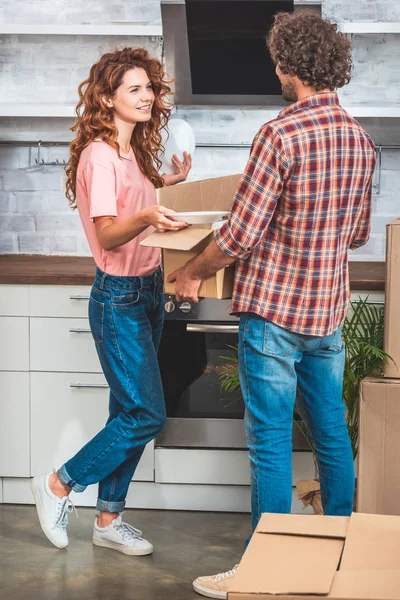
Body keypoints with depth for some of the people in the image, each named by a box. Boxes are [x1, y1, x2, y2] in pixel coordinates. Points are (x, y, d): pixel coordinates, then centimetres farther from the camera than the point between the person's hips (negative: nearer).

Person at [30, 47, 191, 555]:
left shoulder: (133, 151, 10)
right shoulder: (99, 155, -18)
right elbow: (107, 235, -24)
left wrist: (167, 181, 16)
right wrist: (146, 217, -42)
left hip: (147, 289, 9)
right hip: (119, 297, -9)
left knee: (130, 412, 11)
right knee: (146, 414, -8)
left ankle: (109, 520, 20)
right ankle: (58, 486, 8)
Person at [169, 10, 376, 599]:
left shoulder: (281, 135, -18)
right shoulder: (360, 139, 6)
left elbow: (241, 235, -17)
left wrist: (192, 272, -1)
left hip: (273, 309, -7)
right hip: (328, 310, 7)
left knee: (271, 444, -1)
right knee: (331, 434, 15)